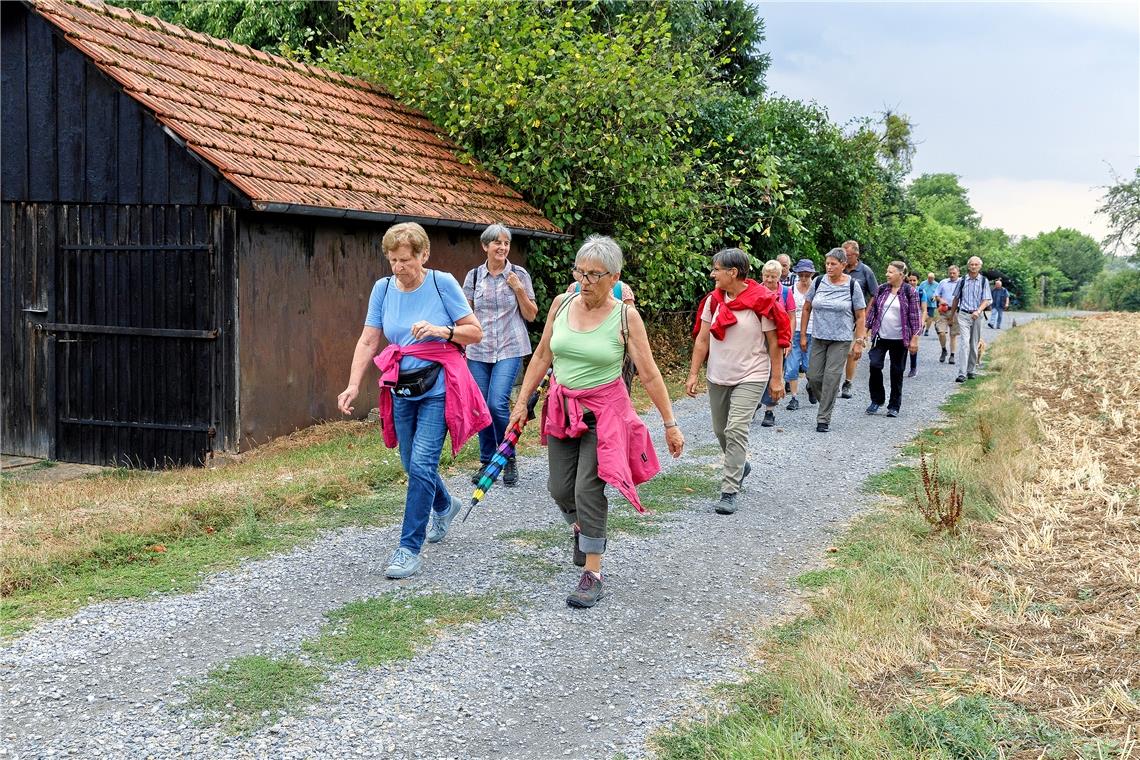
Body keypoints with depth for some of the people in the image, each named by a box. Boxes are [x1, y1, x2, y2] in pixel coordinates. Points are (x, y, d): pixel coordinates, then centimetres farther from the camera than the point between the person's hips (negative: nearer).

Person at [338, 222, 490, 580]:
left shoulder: (442, 283, -9)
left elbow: (475, 333, -5)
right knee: (412, 465, 15)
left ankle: (409, 548, -5)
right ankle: (445, 506, 46)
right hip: (401, 389, 5)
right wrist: (353, 385, -12)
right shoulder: (383, 288, 1)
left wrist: (443, 330, -22)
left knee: (421, 465, -13)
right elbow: (367, 341, -2)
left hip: (437, 388, -5)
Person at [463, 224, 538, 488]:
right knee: (481, 406, 4)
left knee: (498, 404, -16)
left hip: (509, 349, -3)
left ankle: (509, 460, 2)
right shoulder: (474, 276, 6)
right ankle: (486, 462, 19)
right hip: (478, 351, 3)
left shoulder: (519, 275, 1)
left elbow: (531, 315, 3)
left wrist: (519, 289, -10)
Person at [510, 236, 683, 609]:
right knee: (560, 489, 7)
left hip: (604, 411, -4)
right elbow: (542, 357, 9)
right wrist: (522, 402, 7)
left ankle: (592, 573, 4)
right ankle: (583, 531, 41)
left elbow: (649, 375, -8)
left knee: (588, 490, -9)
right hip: (562, 408, 4)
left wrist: (670, 423, -7)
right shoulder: (562, 304, -1)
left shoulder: (625, 316, -11)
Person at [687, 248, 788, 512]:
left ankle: (729, 492, -10)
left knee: (736, 430, -15)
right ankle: (740, 466, 44)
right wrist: (693, 374, 0)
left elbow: (774, 342, -7)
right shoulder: (713, 300, 1)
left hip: (750, 377, -6)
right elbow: (702, 339, 4)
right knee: (720, 430, 15)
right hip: (717, 377, 6)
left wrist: (776, 378, -6)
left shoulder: (761, 301, -13)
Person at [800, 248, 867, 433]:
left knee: (831, 378, -5)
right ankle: (826, 403, 30)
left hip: (841, 340, -3)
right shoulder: (818, 282, 1)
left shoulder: (852, 286, -5)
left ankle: (823, 419, 2)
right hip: (818, 338, 3)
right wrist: (803, 335, 4)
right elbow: (806, 309, 8)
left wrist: (859, 342, -7)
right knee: (814, 376, 2)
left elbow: (860, 317, -2)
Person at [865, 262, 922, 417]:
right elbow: (873, 310, 13)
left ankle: (894, 406, 16)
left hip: (899, 339, -2)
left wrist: (914, 339, -8)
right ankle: (877, 400, 6)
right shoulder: (881, 289, 6)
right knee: (874, 365, -11)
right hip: (881, 337, 3)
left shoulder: (910, 292, -4)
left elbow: (915, 316, -4)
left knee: (897, 372, 5)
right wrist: (866, 329, 9)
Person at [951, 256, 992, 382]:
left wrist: (978, 311, -21)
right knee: (965, 343, -13)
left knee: (974, 345, 8)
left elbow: (986, 300, -3)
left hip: (977, 316, 1)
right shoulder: (962, 280, 4)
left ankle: (971, 371, 21)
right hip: (963, 314, -1)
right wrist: (952, 314, 20)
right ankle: (962, 374, -18)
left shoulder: (984, 281, 2)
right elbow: (956, 298, 15)